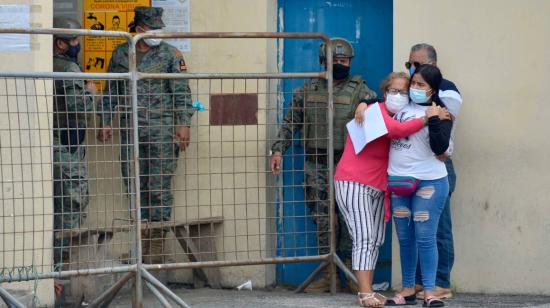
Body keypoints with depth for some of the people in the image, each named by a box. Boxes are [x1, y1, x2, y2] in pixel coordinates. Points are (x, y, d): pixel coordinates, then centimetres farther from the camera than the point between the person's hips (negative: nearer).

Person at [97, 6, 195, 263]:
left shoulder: (170, 55, 1)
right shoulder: (121, 54, 10)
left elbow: (182, 92, -2)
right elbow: (111, 91, 17)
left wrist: (183, 124, -10)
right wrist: (105, 121, 10)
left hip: (162, 129, -4)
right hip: (130, 128, 4)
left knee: (159, 186, -4)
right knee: (134, 184, 6)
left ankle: (156, 247, 0)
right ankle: (142, 243, 15)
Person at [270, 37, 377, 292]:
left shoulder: (360, 91, 2)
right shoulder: (307, 91, 11)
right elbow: (290, 122, 14)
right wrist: (278, 149, 5)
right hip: (317, 167, 3)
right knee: (323, 221, 5)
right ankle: (328, 274, 12)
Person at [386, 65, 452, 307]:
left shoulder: (440, 114, -5)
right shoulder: (402, 106, 9)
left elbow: (440, 147, -15)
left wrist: (434, 119, -22)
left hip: (428, 183, -5)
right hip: (398, 181, 5)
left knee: (425, 238, -6)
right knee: (405, 238, 10)